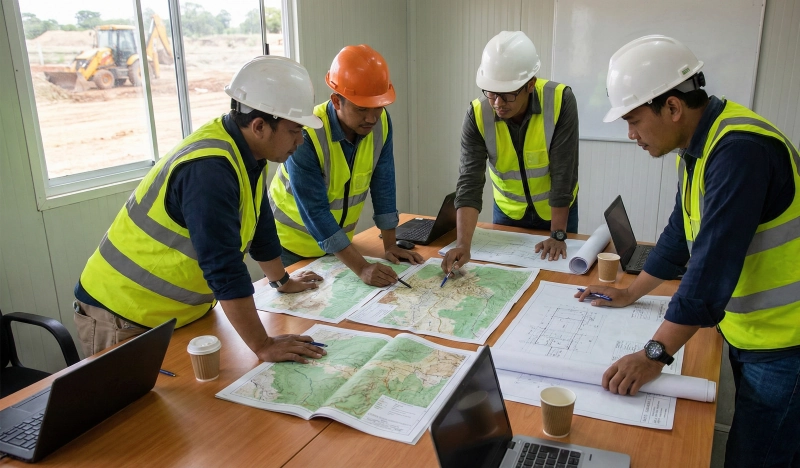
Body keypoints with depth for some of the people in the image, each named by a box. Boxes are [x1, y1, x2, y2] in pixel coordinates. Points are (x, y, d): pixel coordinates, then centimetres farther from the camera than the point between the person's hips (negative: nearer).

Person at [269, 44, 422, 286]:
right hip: (293, 243, -4)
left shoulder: (381, 123, -15)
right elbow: (314, 212, -30)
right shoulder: (305, 136, -30)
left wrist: (390, 245, -8)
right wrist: (362, 268, -35)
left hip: (338, 240, 5)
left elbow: (383, 184, -7)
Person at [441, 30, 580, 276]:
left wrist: (558, 235, -23)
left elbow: (563, 173, -25)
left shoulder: (560, 101, -28)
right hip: (508, 210, 2)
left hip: (557, 209, -1)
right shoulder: (477, 115, -24)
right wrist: (463, 245, -39)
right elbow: (470, 182, -27)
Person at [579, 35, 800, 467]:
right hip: (748, 331, 9)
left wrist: (656, 353, -24)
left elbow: (713, 264, -30)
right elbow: (681, 231, 16)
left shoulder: (739, 149, -26)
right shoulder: (698, 144, 5)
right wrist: (632, 292, 21)